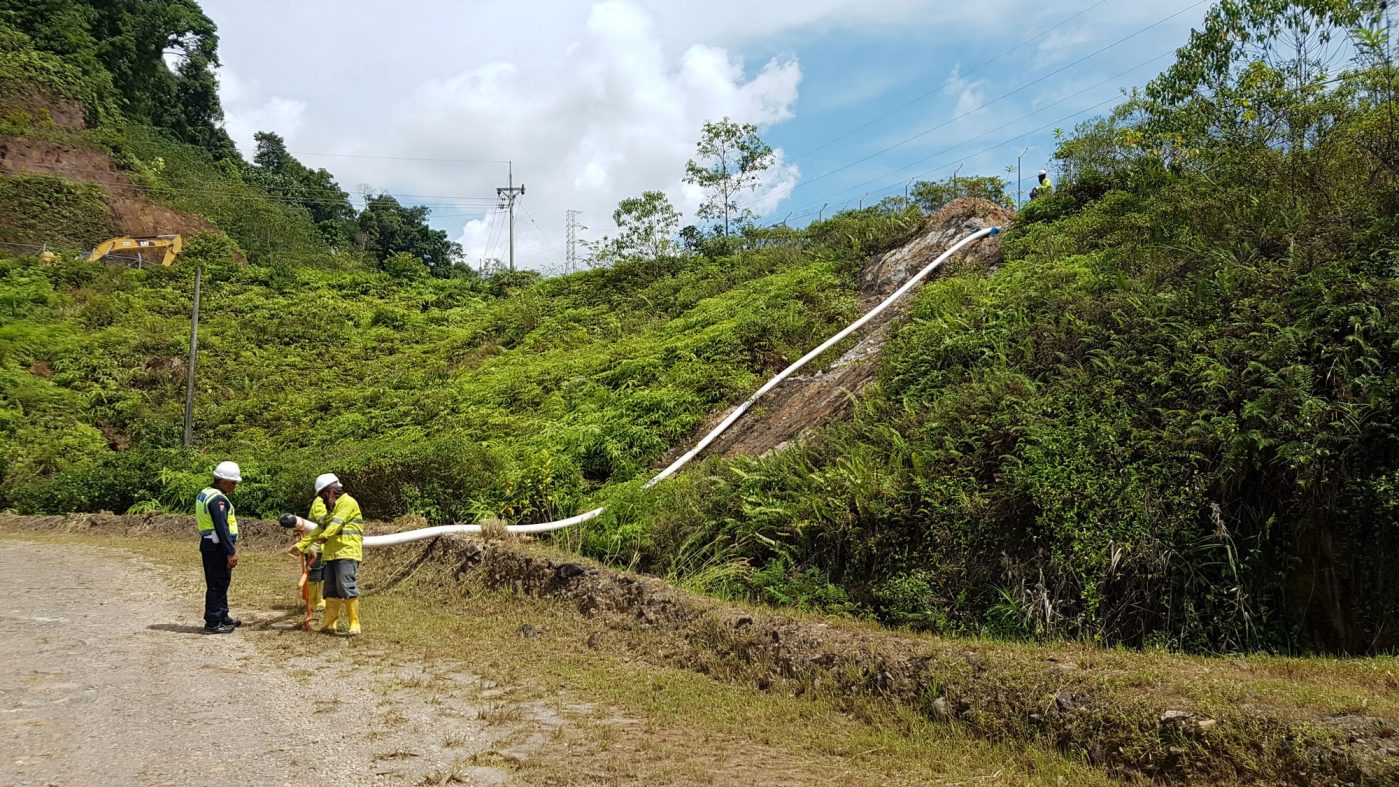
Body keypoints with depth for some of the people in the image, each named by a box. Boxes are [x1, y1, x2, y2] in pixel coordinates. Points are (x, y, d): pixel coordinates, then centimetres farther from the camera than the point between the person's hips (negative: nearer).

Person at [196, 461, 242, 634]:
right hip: (217, 547, -10)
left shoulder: (204, 494, 14)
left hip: (208, 544, 10)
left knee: (219, 583, 18)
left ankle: (223, 617, 28)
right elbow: (222, 528, -23)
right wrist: (231, 552, -21)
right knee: (217, 585, -4)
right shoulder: (218, 500, -19)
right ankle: (212, 623, 0)